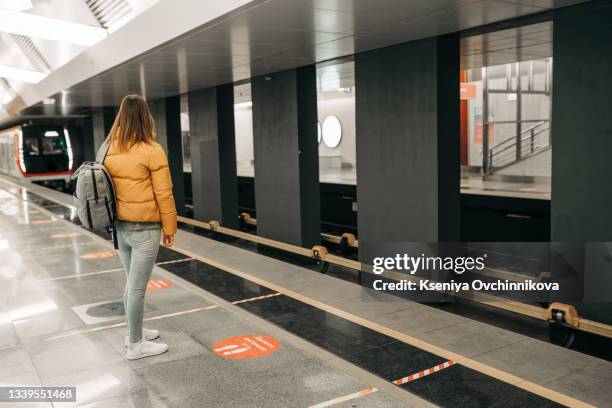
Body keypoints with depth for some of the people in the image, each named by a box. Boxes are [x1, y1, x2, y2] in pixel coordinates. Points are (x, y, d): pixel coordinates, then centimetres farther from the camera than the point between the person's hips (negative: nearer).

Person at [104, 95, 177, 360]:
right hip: (145, 229, -6)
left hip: (119, 227, 6)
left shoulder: (109, 151, 3)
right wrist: (169, 227, -3)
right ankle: (135, 345, 13)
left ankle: (134, 332, 35)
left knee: (132, 283, 21)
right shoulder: (152, 151, -14)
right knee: (138, 287, 2)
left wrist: (115, 220, 17)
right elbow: (163, 194, -13)